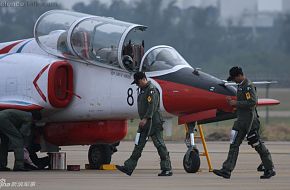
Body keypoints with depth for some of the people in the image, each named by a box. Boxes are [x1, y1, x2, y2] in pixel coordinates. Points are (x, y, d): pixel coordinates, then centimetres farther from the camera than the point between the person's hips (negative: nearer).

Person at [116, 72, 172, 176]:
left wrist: (146, 119, -26)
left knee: (159, 144, -6)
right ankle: (129, 168, 6)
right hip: (145, 122, 10)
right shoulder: (142, 90, 18)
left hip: (153, 122, -10)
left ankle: (167, 169, -3)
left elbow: (153, 106, -22)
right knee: (138, 145, 7)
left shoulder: (152, 90, -13)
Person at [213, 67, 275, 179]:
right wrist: (233, 102, 12)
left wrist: (236, 103, -19)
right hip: (242, 120, 10)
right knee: (234, 144, 5)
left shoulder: (248, 86, -14)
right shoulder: (240, 85, 15)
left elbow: (253, 101, -23)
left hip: (249, 119, -10)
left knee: (257, 144, -3)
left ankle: (270, 169, 6)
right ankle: (227, 171, 3)